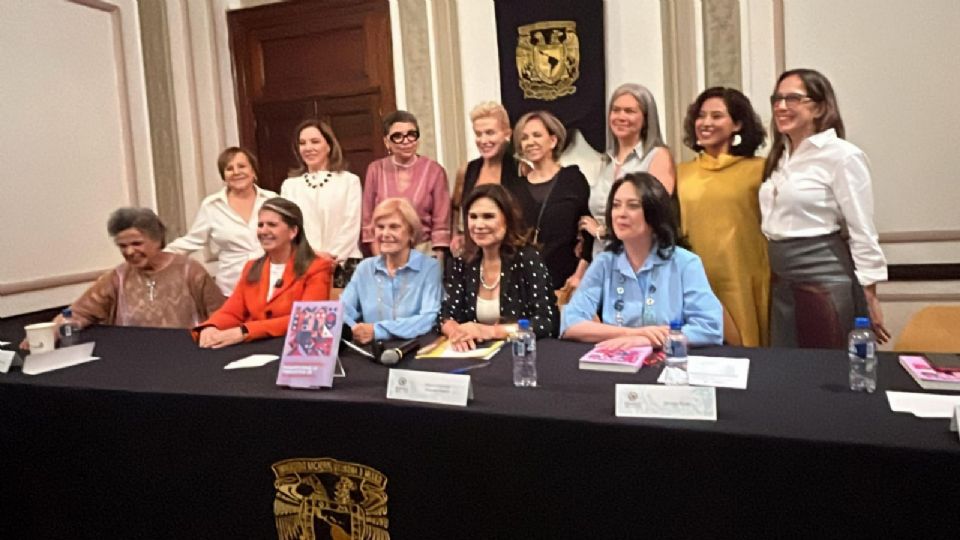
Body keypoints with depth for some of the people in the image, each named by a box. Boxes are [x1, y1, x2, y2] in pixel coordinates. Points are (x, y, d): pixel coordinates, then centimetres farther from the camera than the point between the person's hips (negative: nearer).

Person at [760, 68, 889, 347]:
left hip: (826, 283, -7)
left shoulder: (842, 155, -11)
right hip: (782, 285, 7)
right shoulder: (780, 156, 11)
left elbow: (862, 233, -12)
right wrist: (775, 278, 12)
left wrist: (870, 299, -11)